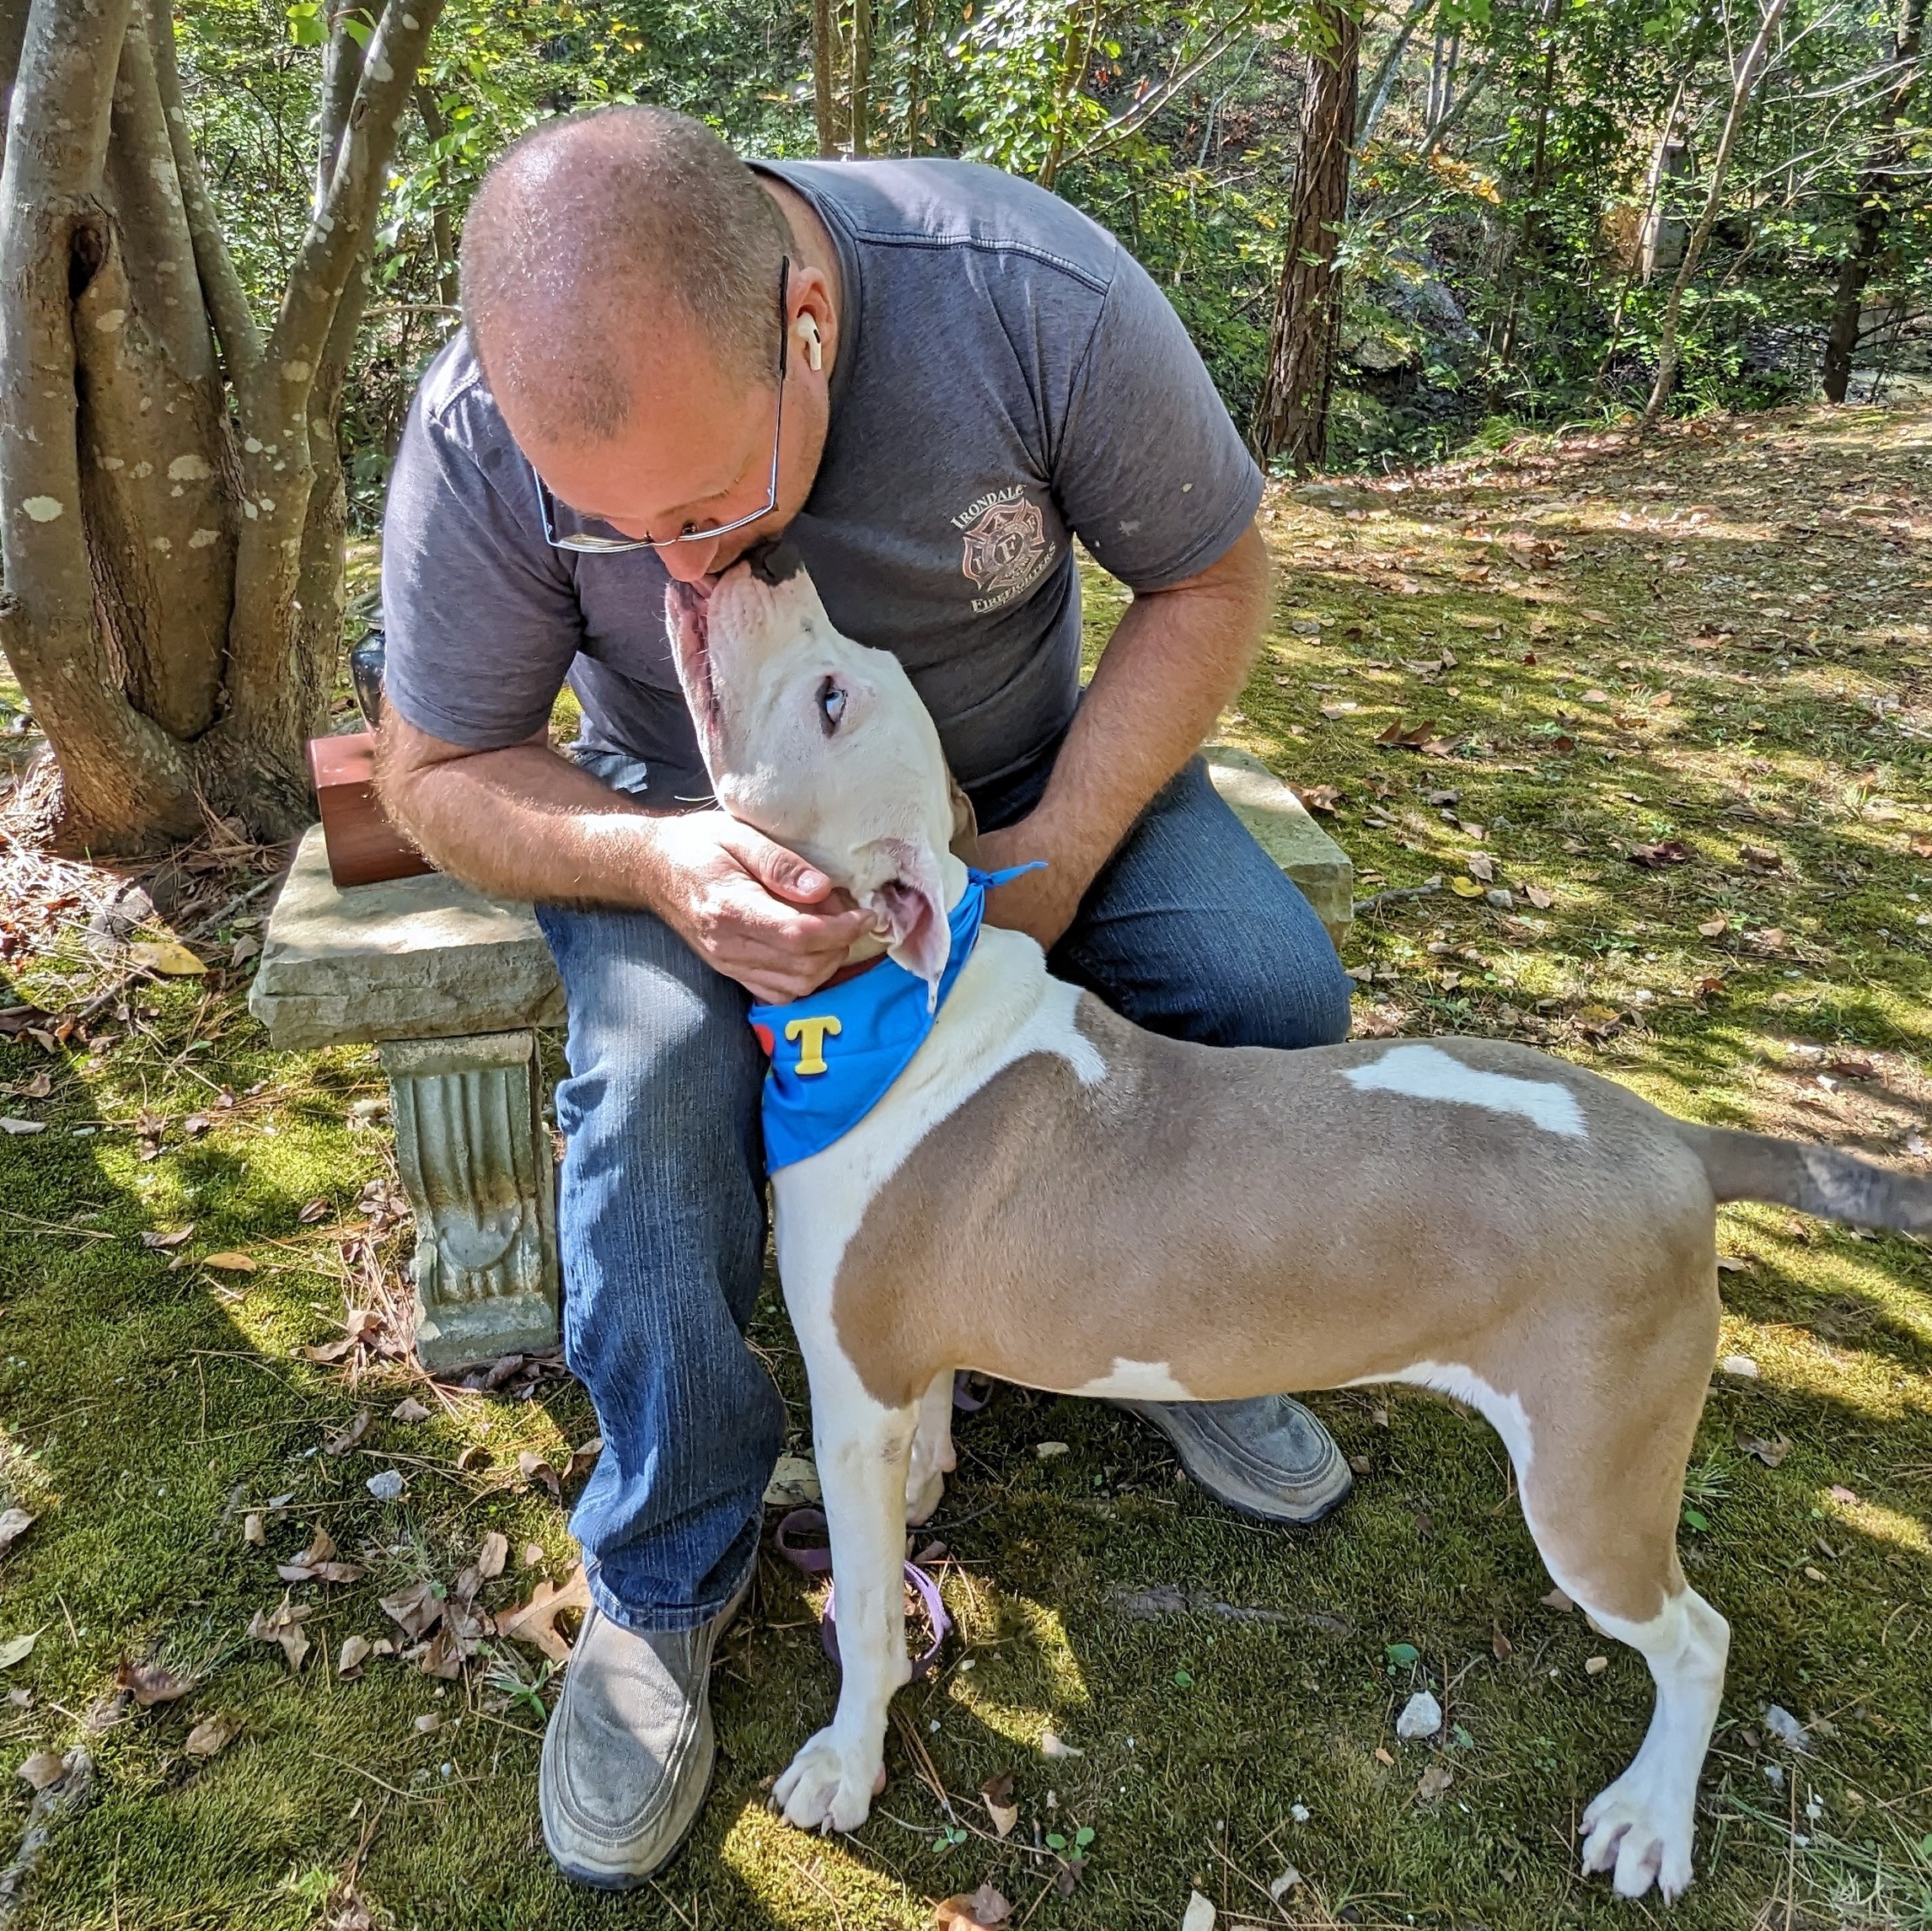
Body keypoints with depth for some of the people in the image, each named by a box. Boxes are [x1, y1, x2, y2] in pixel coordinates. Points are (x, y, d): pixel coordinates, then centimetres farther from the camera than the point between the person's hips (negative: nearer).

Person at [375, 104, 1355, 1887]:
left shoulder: (1040, 300, -28)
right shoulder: (480, 438, -25)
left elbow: (1211, 577, -12)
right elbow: (440, 773, -13)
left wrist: (1061, 847, -25)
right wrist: (658, 861, -35)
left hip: (1020, 773, 2)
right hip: (699, 816, 0)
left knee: (1273, 986, -20)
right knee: (654, 1071, -30)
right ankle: (664, 1574, -3)